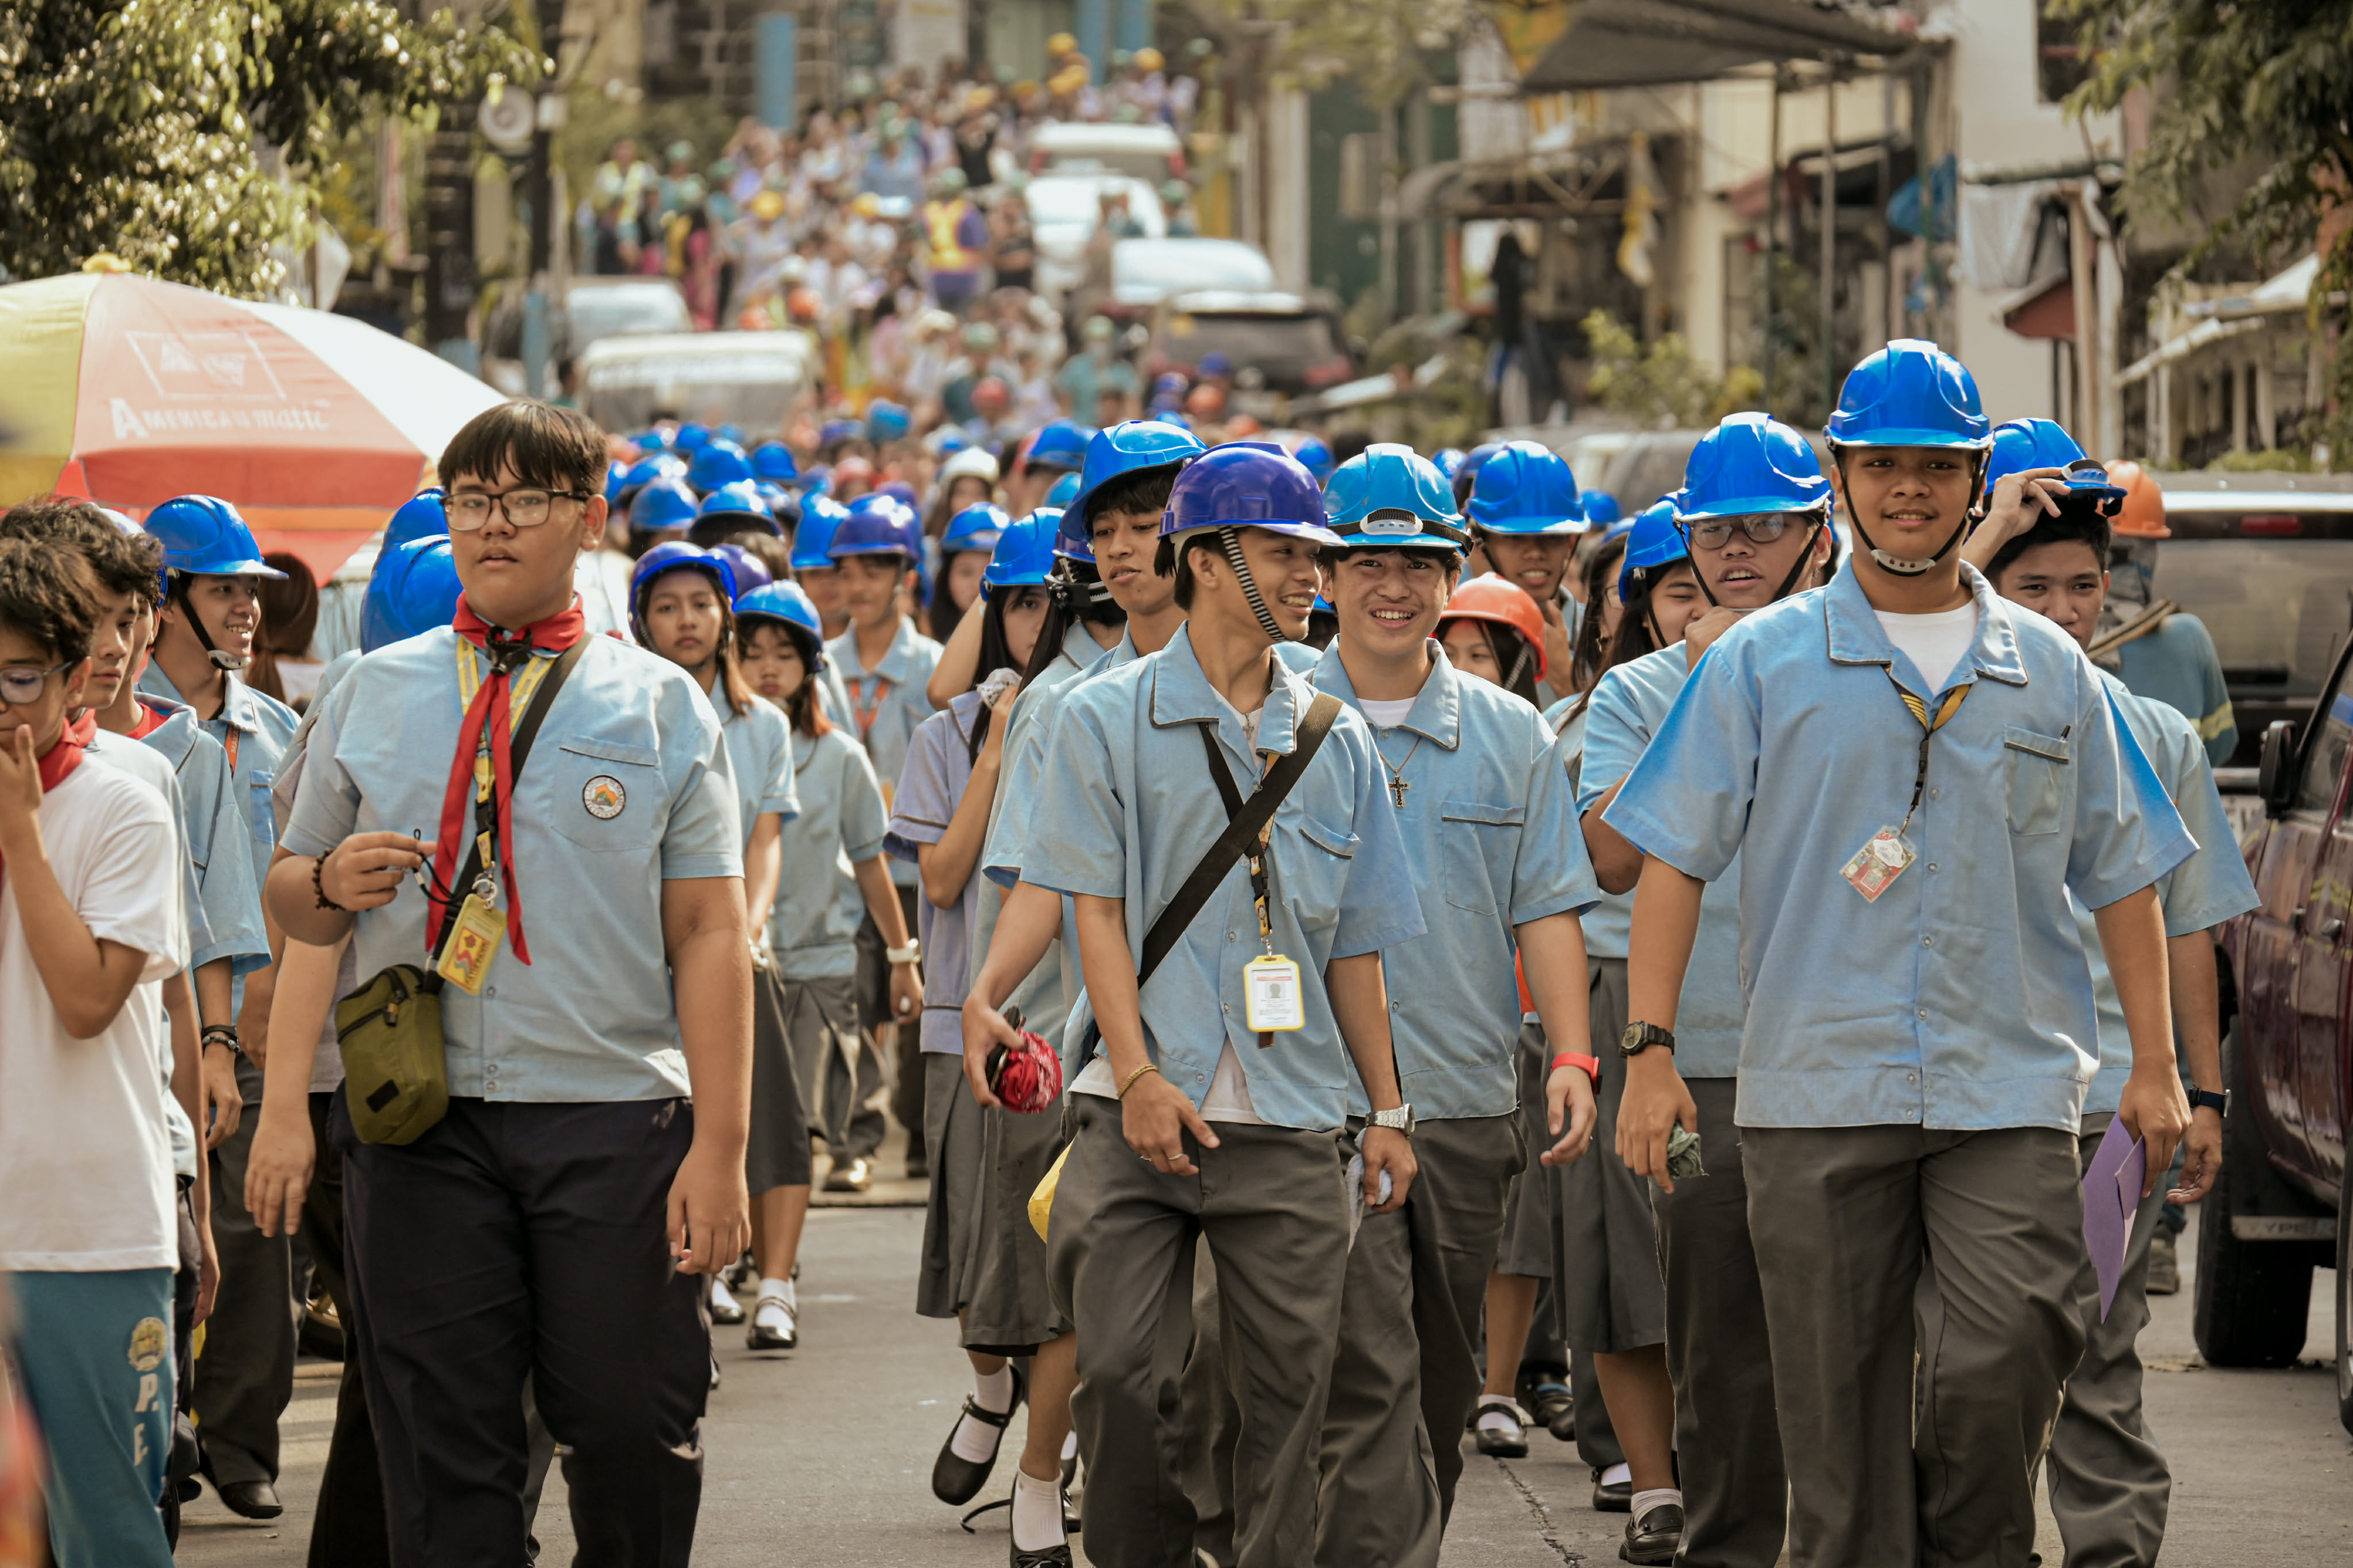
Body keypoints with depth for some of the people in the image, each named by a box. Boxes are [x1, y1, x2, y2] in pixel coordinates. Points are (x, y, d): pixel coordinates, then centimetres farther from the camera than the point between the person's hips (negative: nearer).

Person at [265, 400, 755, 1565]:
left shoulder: (663, 707, 8)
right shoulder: (371, 695, 13)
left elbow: (710, 932, 1)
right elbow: (291, 901, 17)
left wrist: (718, 1147, -8)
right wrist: (330, 882, -9)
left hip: (613, 1117, -1)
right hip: (418, 1119, 1)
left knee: (635, 1427, -2)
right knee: (441, 1446, 1)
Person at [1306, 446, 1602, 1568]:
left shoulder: (1509, 735, 10)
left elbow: (1547, 907, 9)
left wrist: (1571, 1055, -3)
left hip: (1469, 1102, 4)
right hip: (1323, 1108, -4)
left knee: (1441, 1389, 11)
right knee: (1367, 1384, -14)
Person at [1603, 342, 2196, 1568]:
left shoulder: (2050, 673, 11)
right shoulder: (1759, 663, 6)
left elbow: (2120, 875, 15)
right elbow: (1673, 856, 3)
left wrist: (2154, 1063, 9)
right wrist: (1648, 1046, -6)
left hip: (2009, 1086, 1)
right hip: (1816, 1087, 0)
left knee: (2006, 1361, -14)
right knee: (1835, 1398, 1)